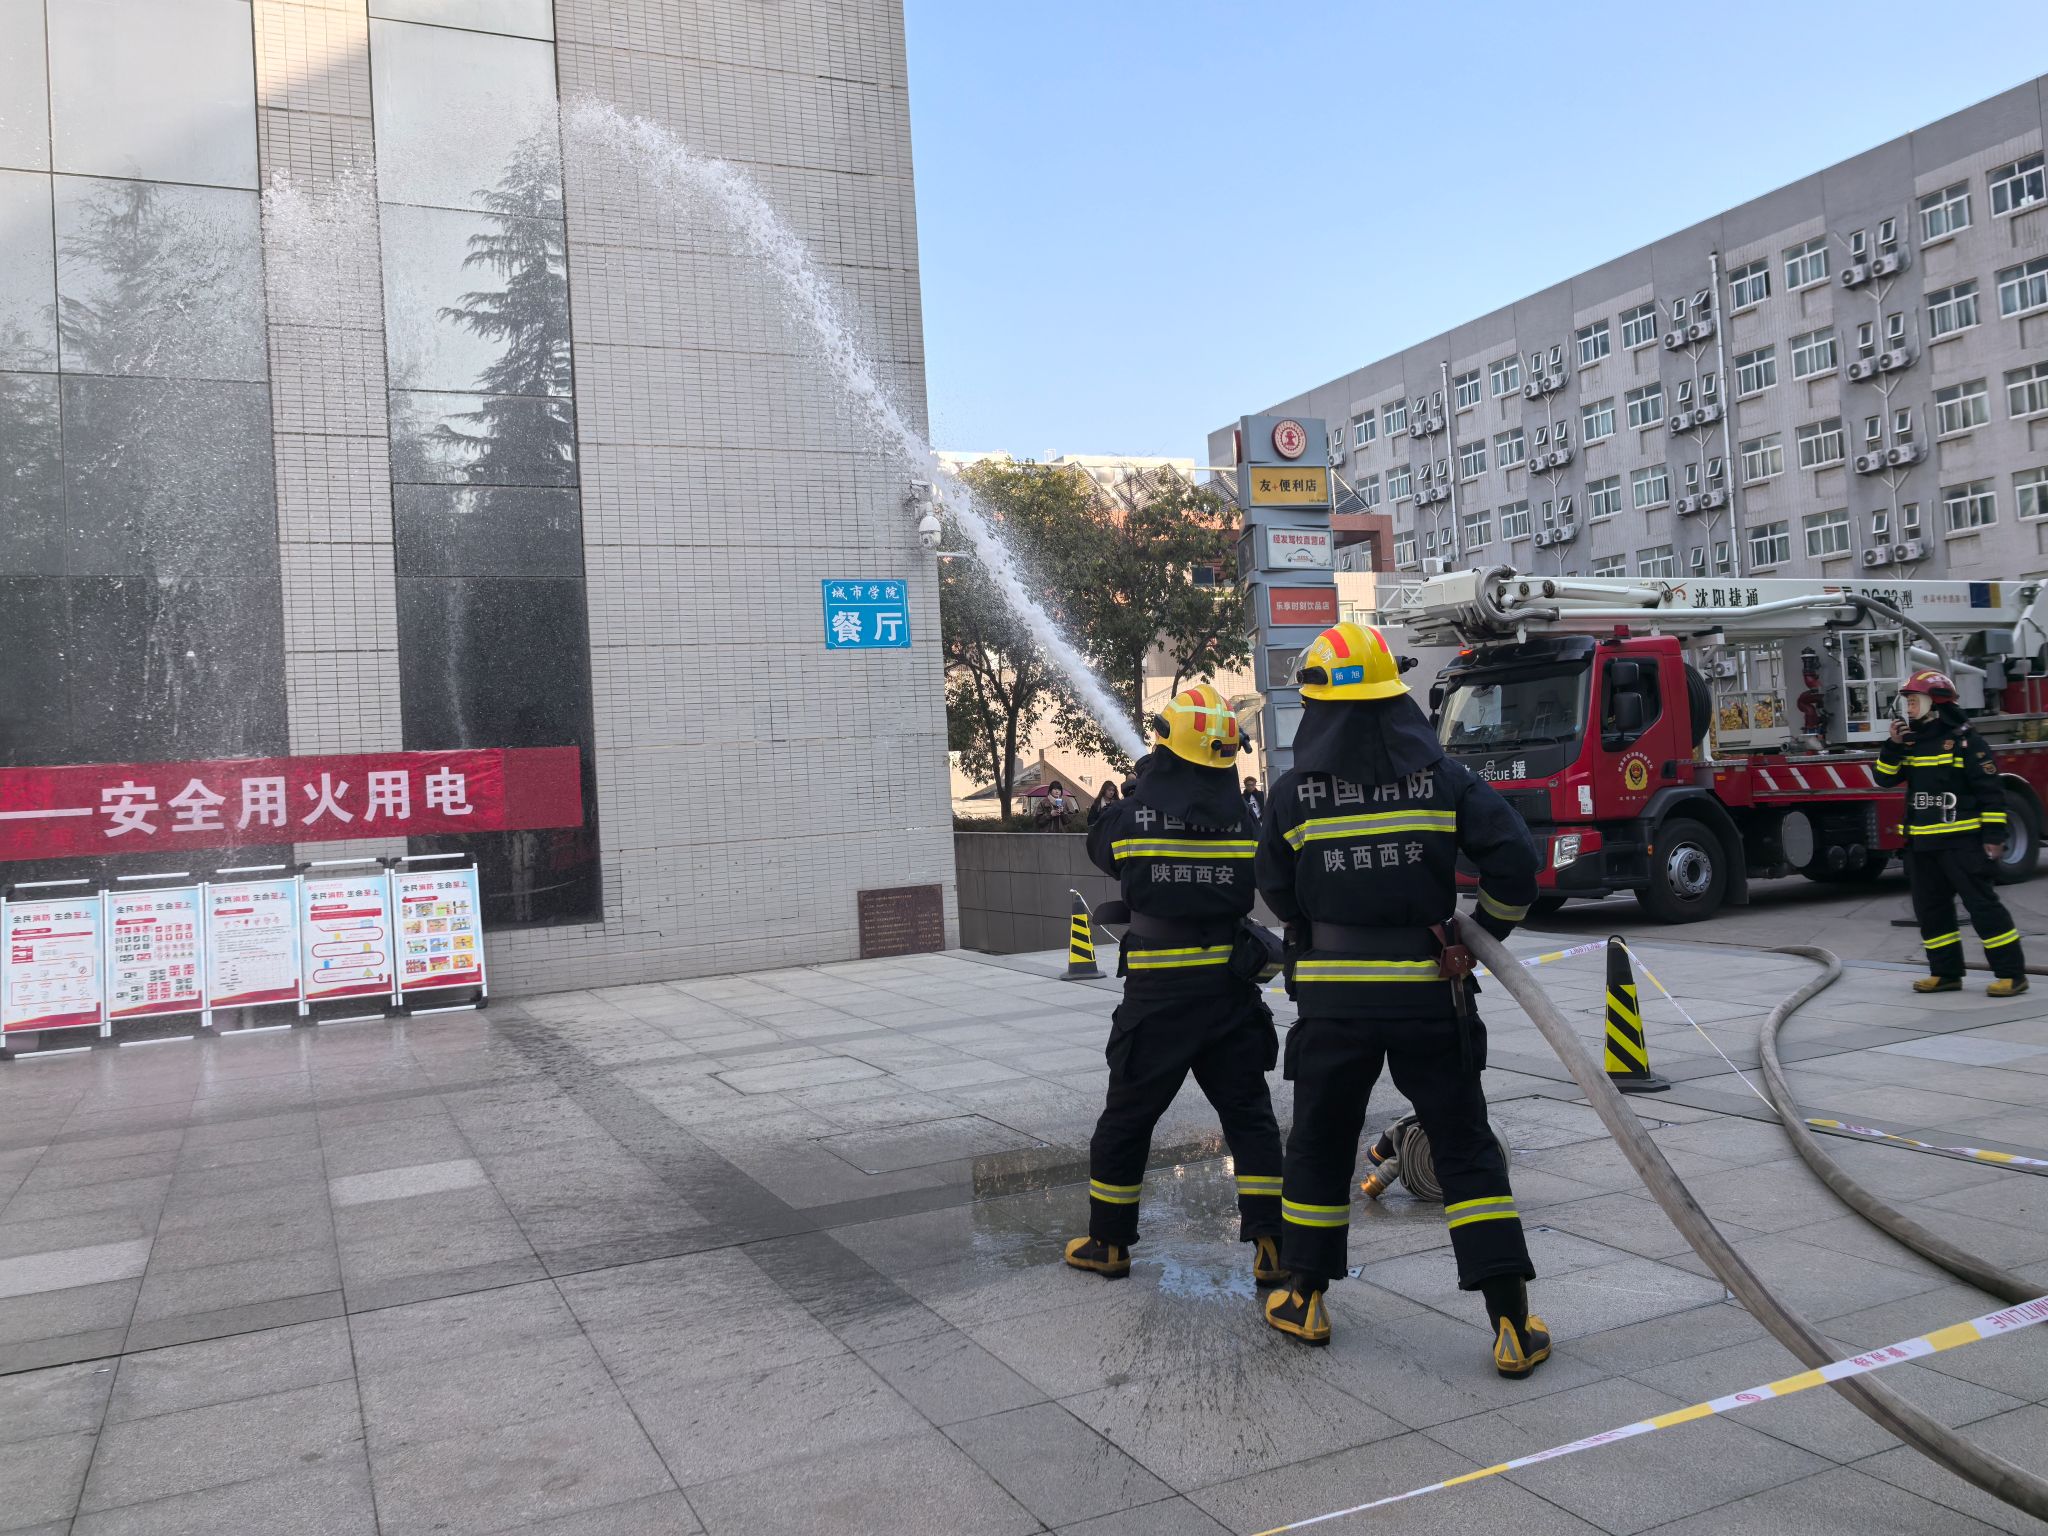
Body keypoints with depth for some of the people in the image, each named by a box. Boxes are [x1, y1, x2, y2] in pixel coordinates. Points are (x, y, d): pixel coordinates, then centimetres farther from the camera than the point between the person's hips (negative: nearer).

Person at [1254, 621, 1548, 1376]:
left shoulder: (1294, 791, -4)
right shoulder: (1441, 776, -3)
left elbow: (1277, 892, 5)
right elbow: (1514, 859, -9)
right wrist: (1490, 930, 8)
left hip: (1333, 996, 0)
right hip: (1428, 994, 1)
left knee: (1319, 1144, 16)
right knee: (1466, 1150, 9)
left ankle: (1305, 1300, 27)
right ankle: (1513, 1324, 8)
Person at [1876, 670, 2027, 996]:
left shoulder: (1963, 739, -8)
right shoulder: (1910, 741, 13)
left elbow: (1990, 789, -9)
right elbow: (1885, 777, 7)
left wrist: (1994, 835, -13)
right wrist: (1894, 745, -8)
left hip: (1960, 841, -7)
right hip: (1921, 844, 7)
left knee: (1982, 904, -7)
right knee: (1931, 909, 11)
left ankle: (2012, 973, -2)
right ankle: (1946, 973, 20)